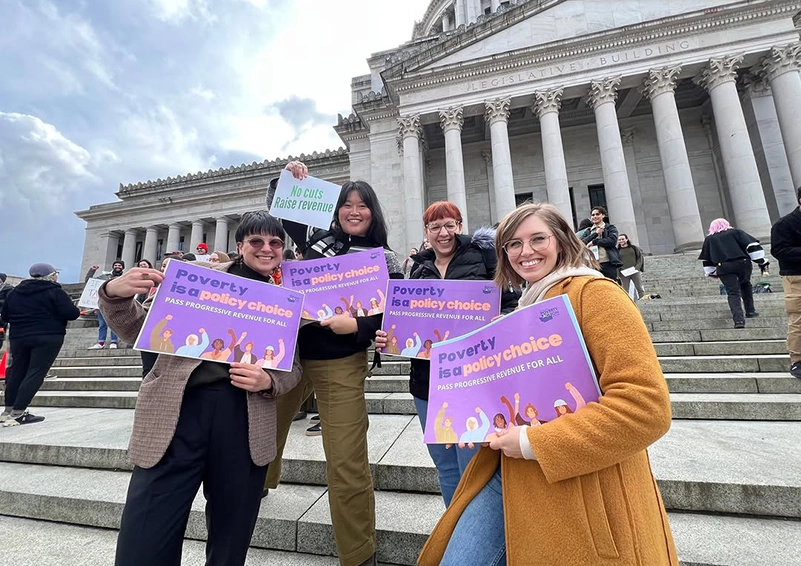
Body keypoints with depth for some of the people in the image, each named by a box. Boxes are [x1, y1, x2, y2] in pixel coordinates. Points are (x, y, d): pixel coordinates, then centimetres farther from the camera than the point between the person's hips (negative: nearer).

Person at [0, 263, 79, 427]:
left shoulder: (15, 292, 12)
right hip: (48, 337, -7)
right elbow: (72, 314, -15)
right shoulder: (54, 291, -7)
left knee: (17, 372, 16)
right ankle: (17, 413, -7)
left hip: (18, 337, 7)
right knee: (36, 373, -4)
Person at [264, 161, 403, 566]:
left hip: (340, 366, -4)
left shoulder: (385, 259, -1)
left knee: (347, 465, -2)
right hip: (289, 353, 5)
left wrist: (356, 325, -21)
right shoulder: (316, 239, 7)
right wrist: (288, 180, 8)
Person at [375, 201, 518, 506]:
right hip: (428, 381, 5)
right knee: (446, 469, 19)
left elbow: (510, 305, -1)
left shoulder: (481, 256, 0)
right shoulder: (420, 272, 12)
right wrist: (387, 338, -3)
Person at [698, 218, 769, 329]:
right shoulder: (735, 232, 14)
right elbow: (752, 245, 3)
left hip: (724, 267, -1)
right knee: (745, 284, 27)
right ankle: (750, 311, 30)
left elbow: (707, 260, 18)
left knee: (733, 293, -3)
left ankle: (739, 319, -16)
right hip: (742, 263, 2)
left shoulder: (709, 239, 16)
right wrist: (761, 261, 3)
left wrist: (711, 273, 27)